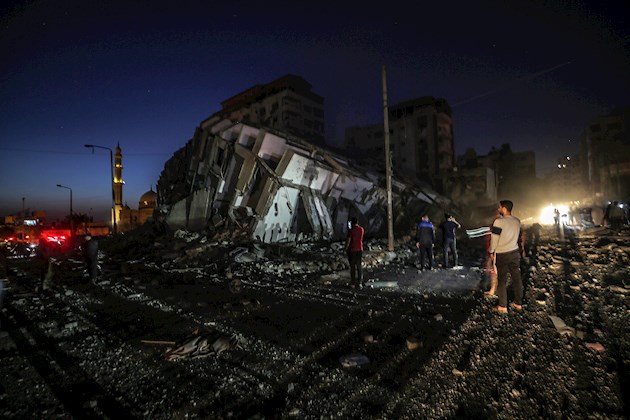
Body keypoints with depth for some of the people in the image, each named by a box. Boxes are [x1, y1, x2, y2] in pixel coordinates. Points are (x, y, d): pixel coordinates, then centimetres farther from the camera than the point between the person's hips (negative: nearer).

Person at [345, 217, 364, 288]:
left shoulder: (351, 230, -14)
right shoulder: (362, 229, 2)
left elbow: (348, 241, -15)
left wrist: (346, 249, -2)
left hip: (352, 250, -4)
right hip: (360, 250, 4)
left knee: (352, 267, 4)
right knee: (359, 266, 11)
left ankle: (353, 283, 8)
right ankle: (360, 283, 11)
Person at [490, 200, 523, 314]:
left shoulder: (499, 221, -16)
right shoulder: (517, 221, 4)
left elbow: (494, 238, -13)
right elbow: (517, 237, 13)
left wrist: (492, 251, -2)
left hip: (502, 254, -6)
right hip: (515, 253, 6)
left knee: (502, 280, 1)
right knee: (516, 278, 13)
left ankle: (503, 306, 6)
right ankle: (518, 303, 24)